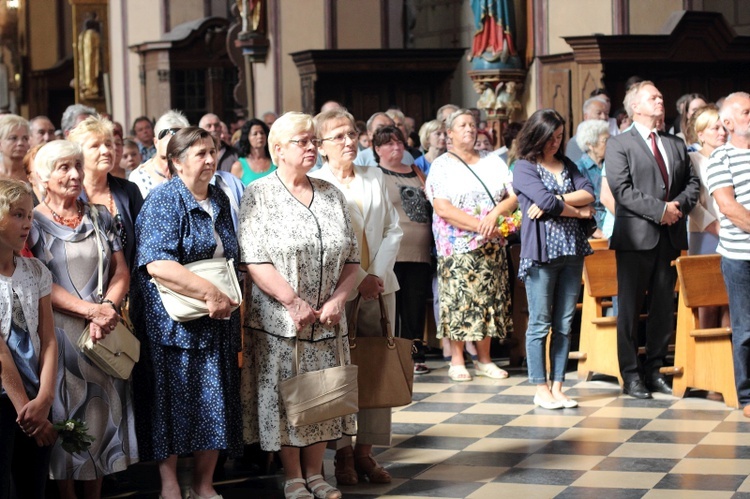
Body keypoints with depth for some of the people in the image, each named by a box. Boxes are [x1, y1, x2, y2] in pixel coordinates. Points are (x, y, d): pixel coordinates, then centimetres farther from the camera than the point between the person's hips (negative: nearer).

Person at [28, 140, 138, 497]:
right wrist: (90, 309, -18)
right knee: (64, 417, 0)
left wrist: (108, 308, -12)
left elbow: (121, 271, 8)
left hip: (104, 334, 4)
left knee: (101, 412, 5)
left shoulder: (100, 216, 11)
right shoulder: (32, 222, -1)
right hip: (58, 333, -3)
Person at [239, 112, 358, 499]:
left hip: (327, 320, 4)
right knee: (285, 395, 1)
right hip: (279, 319, -4)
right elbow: (254, 260, -14)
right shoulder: (258, 195, -4)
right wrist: (294, 302, -18)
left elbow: (351, 259, 9)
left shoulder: (331, 195, 10)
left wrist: (338, 300, -7)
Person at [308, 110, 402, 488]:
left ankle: (365, 450, 9)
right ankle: (343, 453, 5)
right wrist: (356, 278, -11)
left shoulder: (374, 178, 13)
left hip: (379, 285, 4)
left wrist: (378, 273, -4)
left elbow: (393, 229, 10)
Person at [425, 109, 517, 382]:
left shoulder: (493, 161, 14)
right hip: (458, 245, -4)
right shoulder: (441, 166, 1)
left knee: (490, 297, 3)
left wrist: (496, 213, -15)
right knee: (458, 297, -7)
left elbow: (514, 196, 6)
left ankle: (484, 359, 10)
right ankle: (457, 361, 0)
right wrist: (479, 226, -18)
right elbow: (442, 207, -11)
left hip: (492, 246, 4)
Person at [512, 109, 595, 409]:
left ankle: (557, 386, 10)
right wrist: (578, 211, -1)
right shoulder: (524, 168, -1)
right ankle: (541, 389, 3)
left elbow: (588, 194, 0)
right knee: (540, 324, -2)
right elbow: (546, 202, -14)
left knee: (564, 324, 6)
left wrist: (554, 200, -12)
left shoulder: (567, 166, 16)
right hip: (541, 250, -6)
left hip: (572, 250, 6)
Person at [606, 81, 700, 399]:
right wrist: (660, 210, -17)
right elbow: (622, 190, -12)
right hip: (636, 236, -5)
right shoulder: (619, 145, -1)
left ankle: (654, 369, 18)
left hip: (670, 236, 6)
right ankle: (631, 375, 5)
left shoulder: (676, 145, 17)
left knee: (664, 307, 9)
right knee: (630, 308, 0)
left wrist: (679, 204, -7)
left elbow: (691, 183, 15)